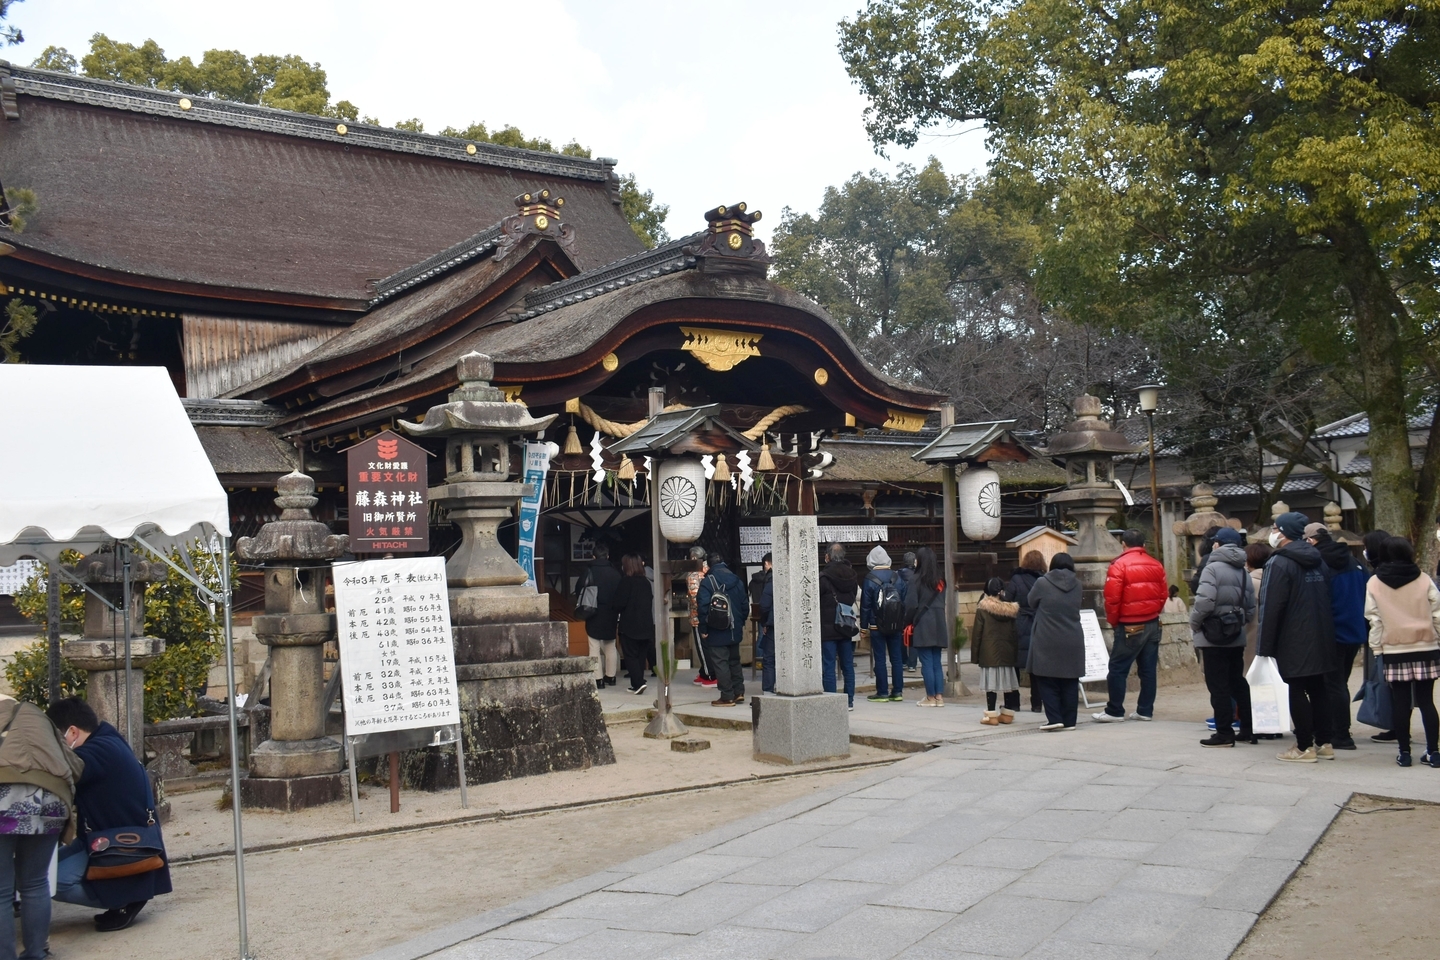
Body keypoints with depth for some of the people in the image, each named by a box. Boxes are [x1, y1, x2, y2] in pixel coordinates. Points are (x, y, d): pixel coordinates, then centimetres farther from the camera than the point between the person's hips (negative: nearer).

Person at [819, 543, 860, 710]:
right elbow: (856, 597, 13)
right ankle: (849, 700, 14)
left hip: (827, 628, -6)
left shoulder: (823, 578, -14)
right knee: (848, 665, 11)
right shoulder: (852, 577, 6)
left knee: (828, 666, -2)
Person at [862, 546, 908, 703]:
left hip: (877, 626, -4)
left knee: (880, 659, 0)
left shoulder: (870, 580, -9)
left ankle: (882, 692, 2)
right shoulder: (897, 578, 4)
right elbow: (904, 601, 7)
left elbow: (865, 605, -7)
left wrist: (864, 625, 0)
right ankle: (897, 691, 10)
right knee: (896, 658, 8)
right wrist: (903, 623, 12)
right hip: (896, 625, 4)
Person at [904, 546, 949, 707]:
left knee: (927, 662, -2)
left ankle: (931, 697, 0)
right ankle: (939, 696, 8)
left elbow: (911, 604, -11)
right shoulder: (939, 581, 9)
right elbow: (943, 603, 10)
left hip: (922, 626, -6)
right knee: (936, 662, 10)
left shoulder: (917, 580, -9)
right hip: (938, 625, 6)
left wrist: (908, 622, 1)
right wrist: (938, 618, 15)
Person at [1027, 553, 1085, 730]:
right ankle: (1069, 721, 10)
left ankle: (1054, 719, -5)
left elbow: (1031, 602, 7)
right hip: (1073, 641, 3)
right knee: (1070, 682, 8)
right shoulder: (1077, 584, 3)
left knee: (1048, 681, 3)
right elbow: (1076, 608, 13)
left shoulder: (1042, 583, -7)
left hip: (1047, 641, -3)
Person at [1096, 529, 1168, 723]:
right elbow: (1163, 594, 9)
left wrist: (1113, 620, 0)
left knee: (1118, 668, 1)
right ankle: (1145, 710, 13)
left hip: (1130, 626, -6)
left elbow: (1112, 598, -14)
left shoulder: (1119, 565, -11)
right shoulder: (1156, 565, 6)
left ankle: (1114, 712, 3)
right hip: (1153, 624, 6)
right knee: (1148, 669, 10)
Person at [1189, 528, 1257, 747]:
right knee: (1238, 683, 16)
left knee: (1218, 686, -2)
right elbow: (1250, 610, 11)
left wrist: (1194, 625, -9)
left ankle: (1224, 733, 1)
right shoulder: (1244, 573, 12)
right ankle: (1248, 730, 19)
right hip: (1236, 638, 7)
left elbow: (1204, 601, -23)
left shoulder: (1213, 568, -12)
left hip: (1213, 638, -7)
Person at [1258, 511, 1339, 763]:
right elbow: (1326, 600, 16)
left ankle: (1304, 747, 0)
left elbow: (1271, 608, -18)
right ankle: (1323, 743, 19)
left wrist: (1265, 646, -13)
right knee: (1317, 688, 14)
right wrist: (1324, 633, 22)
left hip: (1294, 642, -8)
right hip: (1320, 639, 8)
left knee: (1297, 690, -2)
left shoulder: (1279, 563, -15)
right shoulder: (1317, 561, 10)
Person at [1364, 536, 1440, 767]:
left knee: (1400, 702, 4)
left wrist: (1377, 648, 6)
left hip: (1394, 651, 0)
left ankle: (1404, 752, 7)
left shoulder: (1374, 583, -1)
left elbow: (1373, 619, 0)